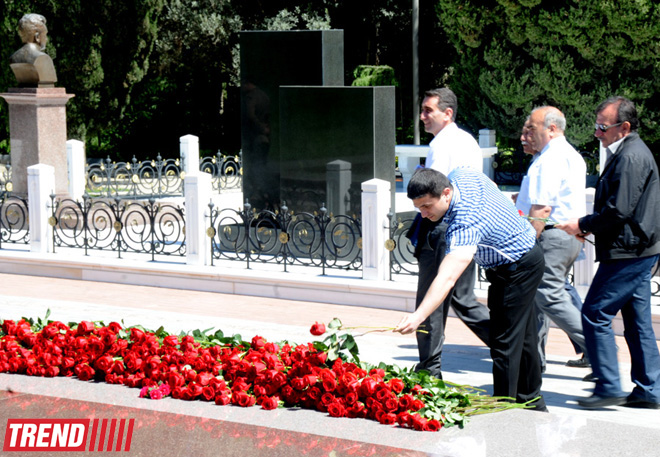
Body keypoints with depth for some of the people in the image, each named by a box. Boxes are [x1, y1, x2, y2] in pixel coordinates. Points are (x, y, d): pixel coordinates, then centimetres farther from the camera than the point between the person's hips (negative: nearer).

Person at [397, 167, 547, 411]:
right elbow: (491, 187, 11)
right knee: (523, 336, 21)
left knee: (505, 343, -10)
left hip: (517, 269, -10)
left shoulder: (466, 224, -39)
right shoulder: (461, 175, -13)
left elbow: (447, 278, -50)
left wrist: (418, 316, -59)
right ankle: (532, 403, 35)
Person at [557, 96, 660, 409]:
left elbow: (618, 211, -22)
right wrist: (589, 227, 11)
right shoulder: (629, 153, 16)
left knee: (595, 314, -7)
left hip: (627, 252, -11)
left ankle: (609, 388, -6)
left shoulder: (630, 158, -17)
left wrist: (583, 225, -9)